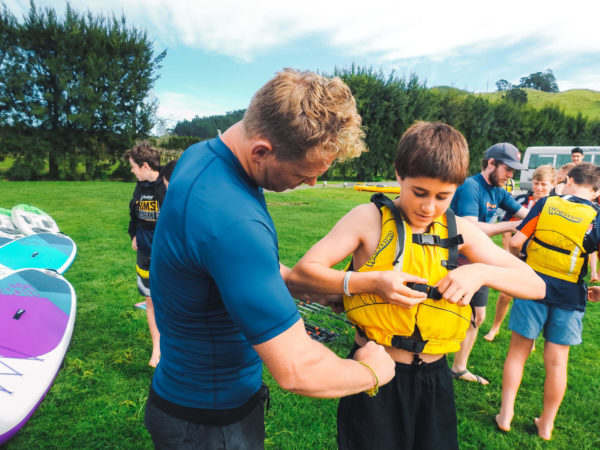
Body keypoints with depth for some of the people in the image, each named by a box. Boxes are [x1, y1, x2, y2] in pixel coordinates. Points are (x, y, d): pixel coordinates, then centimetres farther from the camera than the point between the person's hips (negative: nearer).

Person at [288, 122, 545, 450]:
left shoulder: (460, 231, 0)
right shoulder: (369, 219, -12)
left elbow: (535, 285, 2)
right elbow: (301, 274, -18)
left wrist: (481, 272, -17)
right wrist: (373, 281, -28)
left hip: (434, 379, 4)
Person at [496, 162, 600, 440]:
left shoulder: (545, 204, -4)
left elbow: (515, 242, -7)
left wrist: (522, 260, 13)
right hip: (569, 295, 1)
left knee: (517, 352, 12)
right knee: (557, 361, 12)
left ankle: (505, 414, 20)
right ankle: (546, 424, 27)